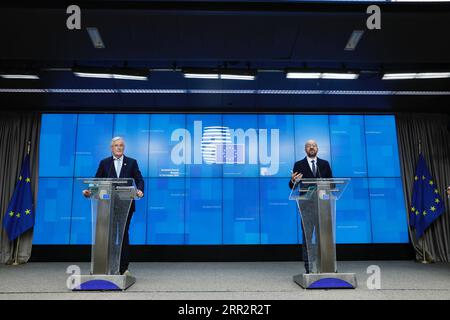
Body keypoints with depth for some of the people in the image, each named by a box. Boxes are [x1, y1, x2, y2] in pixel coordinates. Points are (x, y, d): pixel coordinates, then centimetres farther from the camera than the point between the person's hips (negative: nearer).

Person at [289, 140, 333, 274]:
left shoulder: (325, 164, 12)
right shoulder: (299, 165, 5)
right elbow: (292, 187, 1)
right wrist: (293, 180, -22)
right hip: (306, 205, -2)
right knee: (307, 236, 1)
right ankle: (308, 267, 6)